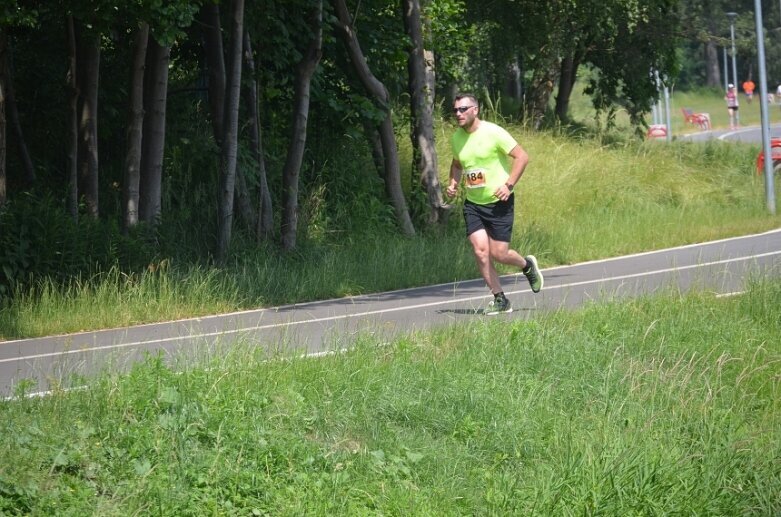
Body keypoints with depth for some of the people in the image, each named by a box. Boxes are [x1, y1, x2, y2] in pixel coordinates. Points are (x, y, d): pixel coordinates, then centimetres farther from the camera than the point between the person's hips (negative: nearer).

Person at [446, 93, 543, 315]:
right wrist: (453, 184, 6)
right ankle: (500, 300, 3)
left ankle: (527, 265, 28)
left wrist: (509, 185, -19)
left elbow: (522, 156, -12)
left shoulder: (493, 133, -14)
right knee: (480, 250, -9)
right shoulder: (456, 138, 5)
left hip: (499, 202, -5)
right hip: (472, 204, 5)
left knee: (498, 253, -6)